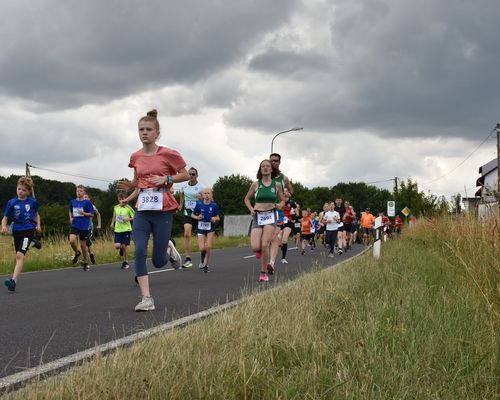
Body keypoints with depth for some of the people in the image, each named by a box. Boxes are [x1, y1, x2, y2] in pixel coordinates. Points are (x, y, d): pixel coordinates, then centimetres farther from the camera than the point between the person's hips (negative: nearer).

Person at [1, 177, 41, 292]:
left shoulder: (33, 202, 1)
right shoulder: (12, 202, 2)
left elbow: (36, 214, 18)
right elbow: (5, 218, 4)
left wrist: (38, 225, 3)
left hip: (28, 230, -4)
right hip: (17, 231, 4)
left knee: (20, 255, -21)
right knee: (19, 256, 13)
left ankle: (13, 281, -30)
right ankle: (32, 243, 44)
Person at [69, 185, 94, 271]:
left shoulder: (87, 202, -5)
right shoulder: (72, 202, 7)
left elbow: (92, 214, -5)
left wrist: (83, 213, -20)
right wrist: (71, 218, 6)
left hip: (84, 226, -2)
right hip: (75, 225, 3)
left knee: (83, 244, 4)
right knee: (72, 241, -20)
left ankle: (85, 262, 21)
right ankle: (77, 253, 11)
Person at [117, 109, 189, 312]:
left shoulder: (168, 154, -6)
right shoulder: (136, 157, 8)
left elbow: (185, 175, 2)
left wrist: (166, 179, -13)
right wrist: (129, 185, 1)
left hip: (162, 211, -3)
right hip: (142, 211, 3)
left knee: (158, 261, -1)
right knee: (139, 252, -14)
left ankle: (168, 249, 37)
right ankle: (146, 299, -11)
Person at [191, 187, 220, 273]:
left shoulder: (214, 205, -3)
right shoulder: (199, 204, -2)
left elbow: (218, 218, 5)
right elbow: (192, 215, 7)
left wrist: (215, 219, -17)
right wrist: (197, 217, -12)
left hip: (210, 228, 0)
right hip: (201, 228, 0)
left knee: (208, 247, -9)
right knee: (202, 248, -8)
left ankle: (206, 264, 9)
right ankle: (202, 259, 25)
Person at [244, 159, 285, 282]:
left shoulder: (277, 185, 6)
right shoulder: (255, 184, 4)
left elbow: (282, 201, 18)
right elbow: (247, 199, 17)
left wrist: (279, 205, -5)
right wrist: (251, 209, 0)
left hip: (270, 216, 0)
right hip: (257, 217, 1)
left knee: (265, 245, -15)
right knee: (255, 247, -13)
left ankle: (264, 273, -1)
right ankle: (260, 251, 27)